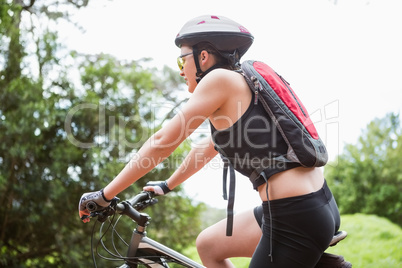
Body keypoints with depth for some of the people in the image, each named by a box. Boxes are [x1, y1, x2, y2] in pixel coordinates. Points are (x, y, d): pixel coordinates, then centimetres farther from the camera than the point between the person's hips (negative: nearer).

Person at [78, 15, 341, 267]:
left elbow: (164, 140, -9)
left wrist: (105, 195, -3)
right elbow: (207, 148, 29)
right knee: (208, 245, 20)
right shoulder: (244, 88, 18)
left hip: (297, 217, -9)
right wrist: (167, 185, 40)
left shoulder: (221, 78, -8)